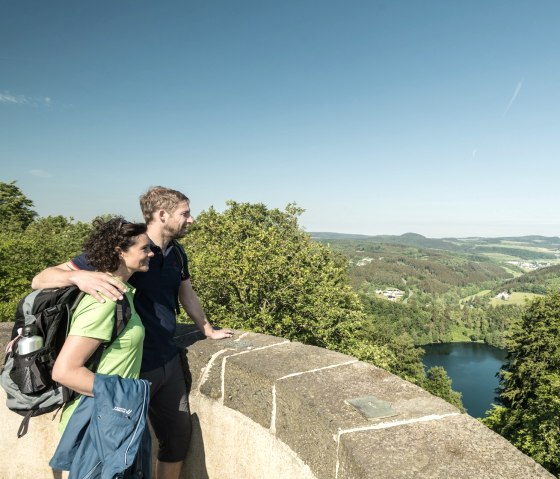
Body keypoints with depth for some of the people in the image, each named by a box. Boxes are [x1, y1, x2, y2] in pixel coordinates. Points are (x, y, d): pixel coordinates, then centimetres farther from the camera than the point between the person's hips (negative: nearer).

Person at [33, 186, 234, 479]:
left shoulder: (177, 253, 1)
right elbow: (40, 280, -19)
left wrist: (208, 330, 29)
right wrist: (79, 276, -41)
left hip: (169, 361, 6)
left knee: (179, 438, 19)